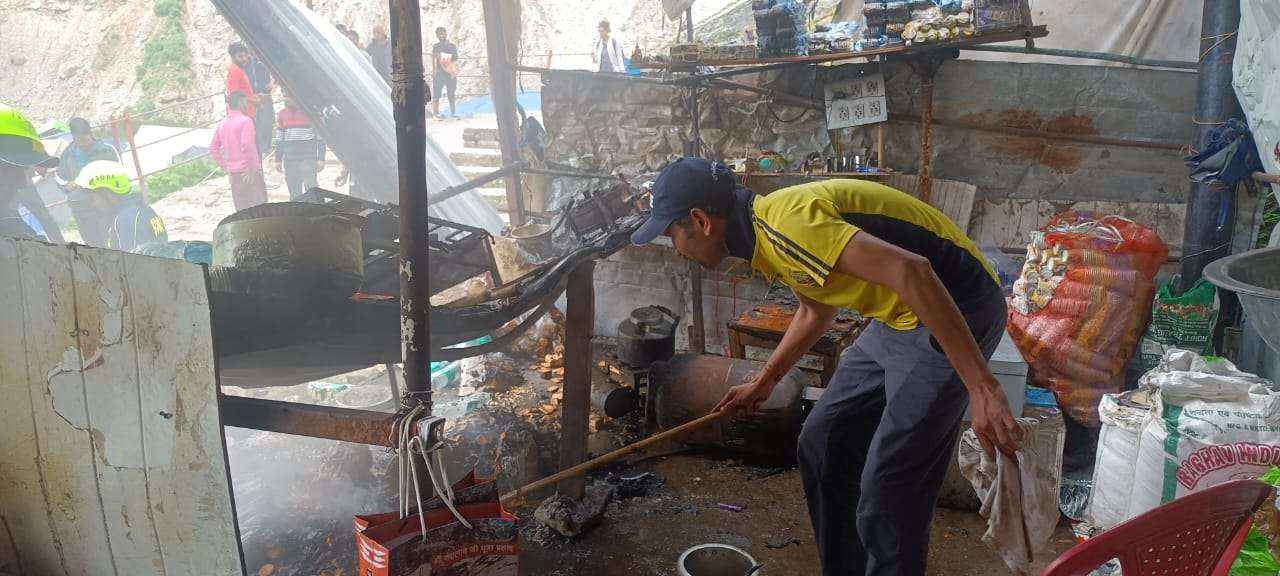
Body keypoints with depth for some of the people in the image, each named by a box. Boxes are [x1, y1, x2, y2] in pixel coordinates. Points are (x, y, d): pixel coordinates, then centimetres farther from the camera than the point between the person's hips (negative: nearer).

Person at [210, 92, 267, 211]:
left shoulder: (222, 124, 12)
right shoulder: (246, 121, -10)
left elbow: (213, 149, 12)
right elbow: (246, 146, -22)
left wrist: (225, 166, 14)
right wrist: (252, 168, -16)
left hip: (234, 175, 7)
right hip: (249, 173, -7)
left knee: (241, 209, 11)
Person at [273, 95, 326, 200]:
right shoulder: (282, 114, 11)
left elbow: (320, 137, -2)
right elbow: (279, 140, 17)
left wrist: (321, 159, -7)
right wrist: (278, 160, 13)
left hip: (308, 158, -5)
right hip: (289, 160, 5)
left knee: (310, 188, -14)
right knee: (294, 194, 7)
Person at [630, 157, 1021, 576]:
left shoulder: (784, 221, -24)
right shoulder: (765, 232, 8)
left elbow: (910, 270, -34)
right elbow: (815, 312, 27)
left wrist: (982, 388, -35)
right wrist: (763, 382, 33)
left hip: (954, 310, -10)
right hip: (899, 319, 10)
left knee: (887, 492, -10)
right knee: (820, 448, 14)